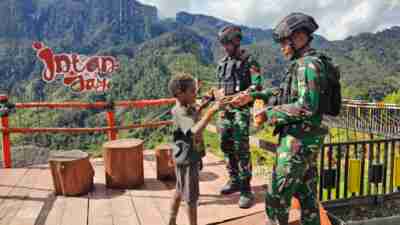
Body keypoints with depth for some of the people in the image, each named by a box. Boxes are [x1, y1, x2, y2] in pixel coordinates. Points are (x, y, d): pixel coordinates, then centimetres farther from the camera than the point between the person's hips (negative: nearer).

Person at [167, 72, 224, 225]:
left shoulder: (190, 107, 1)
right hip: (186, 160, -9)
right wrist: (212, 110, -42)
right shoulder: (179, 112, -26)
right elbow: (196, 130, -42)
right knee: (191, 197, 6)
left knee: (180, 191, 23)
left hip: (191, 157, 9)